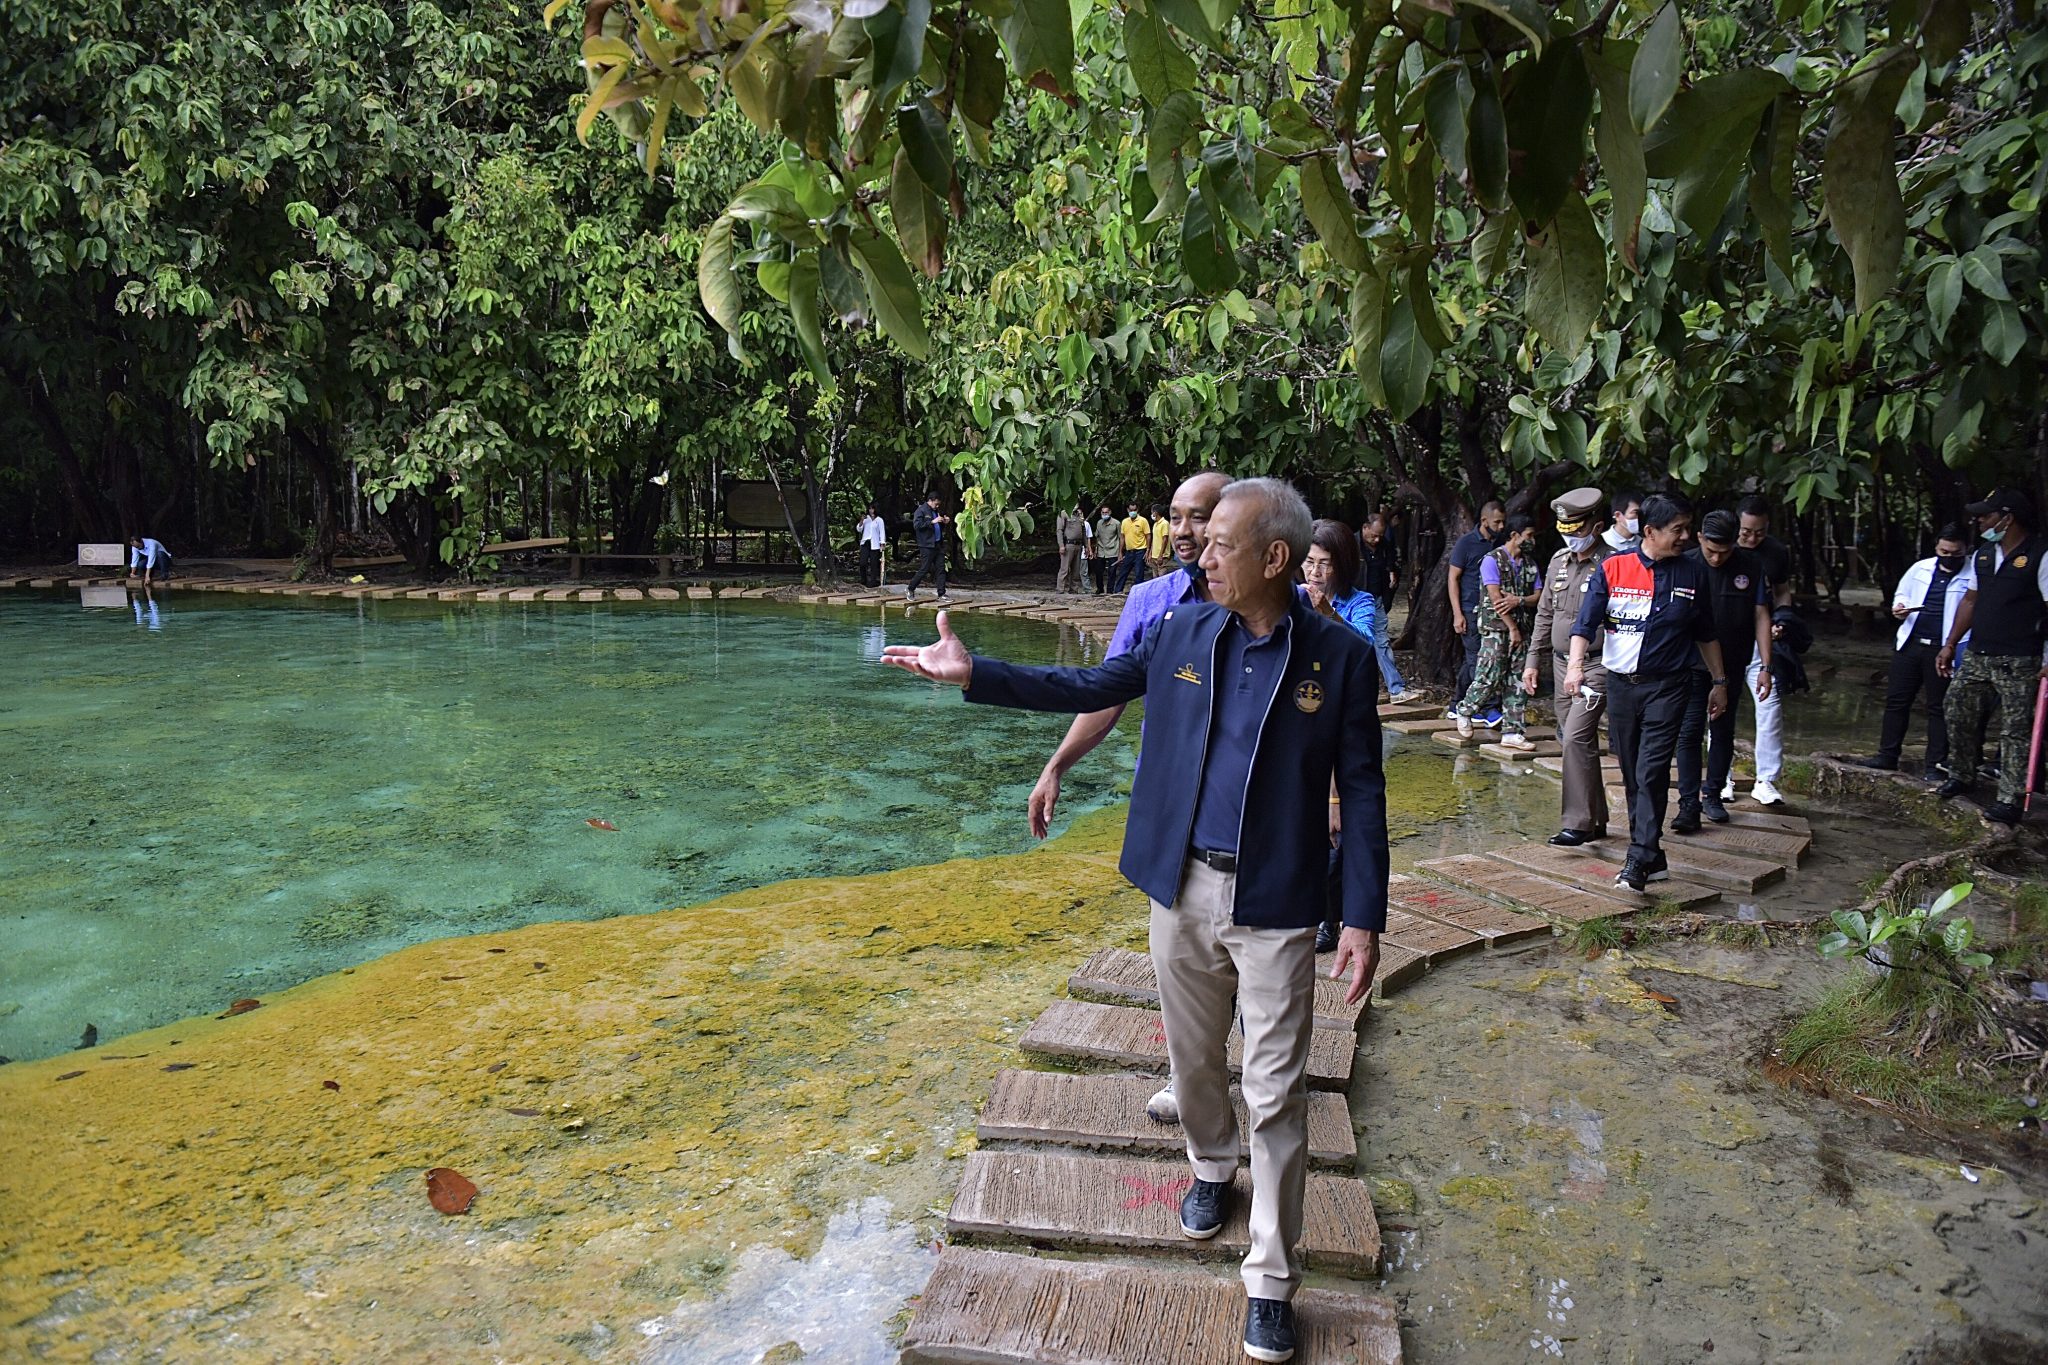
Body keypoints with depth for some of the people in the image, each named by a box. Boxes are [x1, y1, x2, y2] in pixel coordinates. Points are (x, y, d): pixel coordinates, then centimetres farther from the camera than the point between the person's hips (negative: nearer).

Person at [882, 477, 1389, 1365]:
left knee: (1275, 1094, 2)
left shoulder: (1339, 657, -9)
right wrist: (971, 674, 1)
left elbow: (1360, 791, -6)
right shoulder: (1181, 632, 0)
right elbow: (1087, 689, 8)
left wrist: (1364, 917, -9)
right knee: (1193, 1056, 20)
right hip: (1182, 890, 3)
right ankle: (1211, 1167, 50)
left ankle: (1271, 1282, 17)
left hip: (1275, 906, -3)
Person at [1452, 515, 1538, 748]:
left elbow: (1538, 596, 8)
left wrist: (1518, 600, -14)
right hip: (1495, 627, -6)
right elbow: (1496, 598, -12)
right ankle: (1464, 711, 14)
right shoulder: (1492, 560, -5)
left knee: (1517, 681, 3)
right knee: (1490, 676, -11)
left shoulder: (1529, 564, 15)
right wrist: (1512, 629, -13)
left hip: (1520, 628, 6)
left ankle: (1513, 732, 6)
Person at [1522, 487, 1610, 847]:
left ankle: (1578, 823, -11)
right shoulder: (1559, 561, 11)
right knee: (1574, 741, 11)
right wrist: (1533, 660, 17)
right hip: (1562, 663, 7)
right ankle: (1597, 820, 22)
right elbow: (1545, 614, 19)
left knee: (1576, 738, -16)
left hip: (1595, 666, -7)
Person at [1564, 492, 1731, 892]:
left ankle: (1639, 860, -12)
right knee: (1632, 776, 8)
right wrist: (1576, 664, -22)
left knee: (1651, 773, -13)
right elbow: (1586, 623, -6)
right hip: (1620, 684, 1)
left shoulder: (1693, 574, 5)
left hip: (1667, 686, -1)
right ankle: (1654, 858, 19)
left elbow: (1706, 634, 15)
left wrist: (1719, 682, 18)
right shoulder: (1612, 569, -1)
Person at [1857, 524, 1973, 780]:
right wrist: (1898, 608, 0)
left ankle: (1936, 764, 13)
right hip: (1910, 644, 5)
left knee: (1938, 708, 4)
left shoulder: (1974, 576, -5)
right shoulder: (1921, 568, 10)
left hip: (1944, 650, -5)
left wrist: (1957, 648, -18)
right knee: (1896, 701, 9)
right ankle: (1887, 755, 19)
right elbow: (1901, 593, 23)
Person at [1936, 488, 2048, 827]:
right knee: (1958, 713, 10)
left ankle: (2010, 800, 1)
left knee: (2014, 730, -3)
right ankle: (1962, 776, 28)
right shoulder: (1984, 554, 12)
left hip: (2019, 662, -7)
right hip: (1977, 656, 7)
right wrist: (1950, 644, 16)